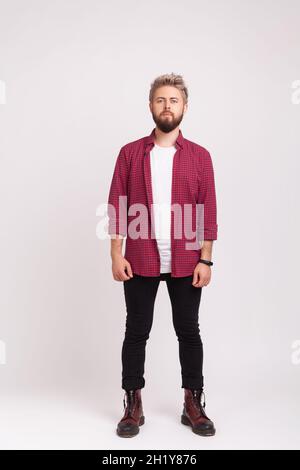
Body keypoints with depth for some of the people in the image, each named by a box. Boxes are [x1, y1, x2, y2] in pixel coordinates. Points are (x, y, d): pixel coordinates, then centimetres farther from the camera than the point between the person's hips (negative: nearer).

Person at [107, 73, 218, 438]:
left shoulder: (199, 156, 5)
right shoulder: (130, 153, 4)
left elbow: (208, 213, 2)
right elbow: (116, 207, 2)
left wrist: (205, 260, -4)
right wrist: (116, 254, -6)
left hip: (185, 264, 1)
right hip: (140, 262, 0)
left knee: (189, 332, 10)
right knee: (136, 332, 8)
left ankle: (193, 404, 25)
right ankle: (133, 405, 23)